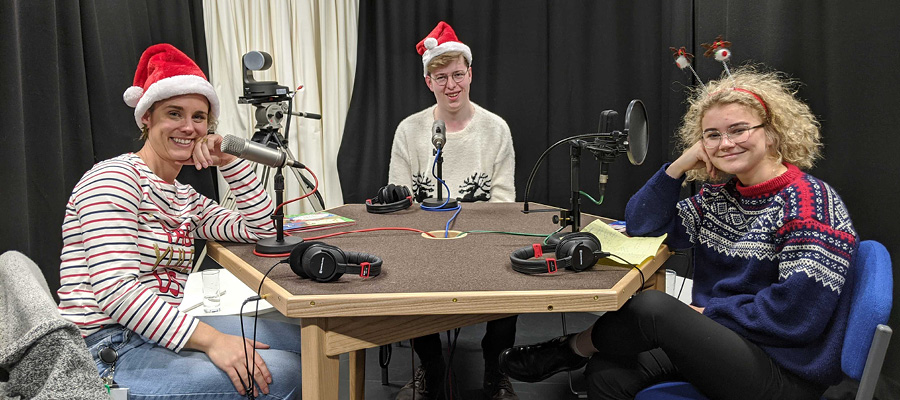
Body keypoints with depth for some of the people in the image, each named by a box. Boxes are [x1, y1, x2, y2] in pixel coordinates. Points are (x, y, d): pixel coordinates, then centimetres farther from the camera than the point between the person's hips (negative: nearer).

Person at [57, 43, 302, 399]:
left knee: (299, 337, 0)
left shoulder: (185, 199, 15)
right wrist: (210, 339, -29)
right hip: (108, 352, -9)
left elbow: (261, 228, 12)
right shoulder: (115, 178, -11)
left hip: (160, 333, 9)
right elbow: (116, 290, -22)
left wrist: (228, 160, 3)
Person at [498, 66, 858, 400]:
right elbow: (641, 224, 8)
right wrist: (680, 165, -3)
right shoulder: (719, 197, 9)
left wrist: (708, 311, -12)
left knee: (652, 306, -26)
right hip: (722, 342, 6)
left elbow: (798, 313, -19)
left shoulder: (811, 204, -13)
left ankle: (571, 349, 0)